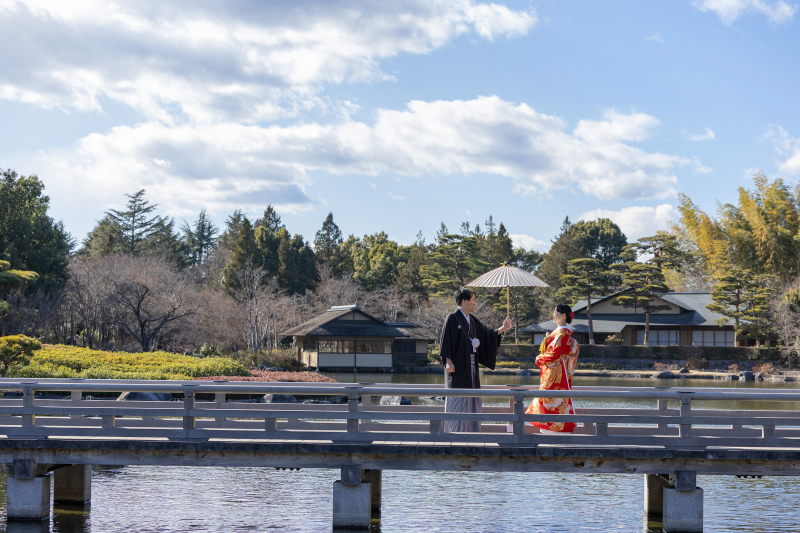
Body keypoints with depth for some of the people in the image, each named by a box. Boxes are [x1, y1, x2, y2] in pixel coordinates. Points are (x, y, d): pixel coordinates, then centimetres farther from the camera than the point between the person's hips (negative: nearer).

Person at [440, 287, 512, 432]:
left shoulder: (472, 320, 13)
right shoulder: (452, 318, -9)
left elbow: (487, 334, 17)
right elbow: (446, 341, -12)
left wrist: (502, 329, 6)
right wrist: (448, 361, -18)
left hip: (471, 365, 8)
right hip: (457, 365, -8)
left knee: (471, 399, 7)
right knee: (457, 399, -5)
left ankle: (470, 430, 12)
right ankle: (454, 432, -1)